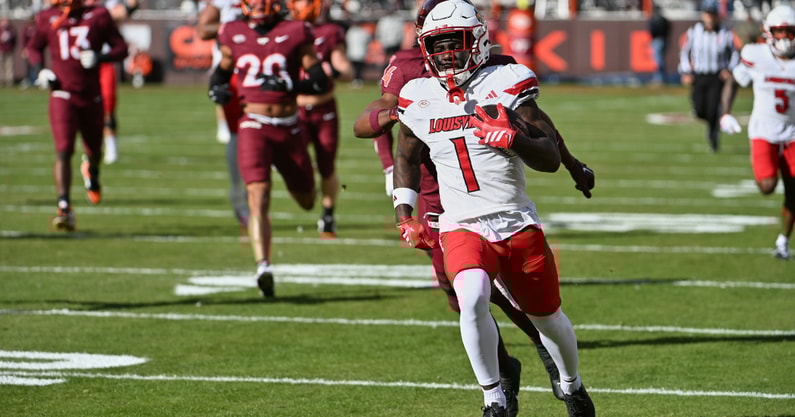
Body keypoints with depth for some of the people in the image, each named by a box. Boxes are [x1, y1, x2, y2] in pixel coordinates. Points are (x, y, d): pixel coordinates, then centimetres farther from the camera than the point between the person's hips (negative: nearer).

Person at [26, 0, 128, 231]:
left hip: (91, 97, 1)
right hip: (63, 97, -1)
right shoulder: (48, 19, 1)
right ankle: (64, 208, -16)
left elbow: (121, 48, 2)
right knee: (63, 151, -15)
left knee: (94, 152, 17)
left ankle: (91, 170, 54)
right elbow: (33, 47, 18)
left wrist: (100, 57, -17)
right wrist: (40, 70, -1)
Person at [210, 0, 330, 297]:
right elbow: (223, 69, 22)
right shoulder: (234, 35, 6)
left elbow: (321, 82, -4)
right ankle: (263, 267, -28)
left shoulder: (295, 34, -1)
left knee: (307, 202, 17)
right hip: (254, 126, -1)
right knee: (258, 197, -21)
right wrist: (217, 88, -1)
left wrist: (288, 84, -21)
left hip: (289, 127, 1)